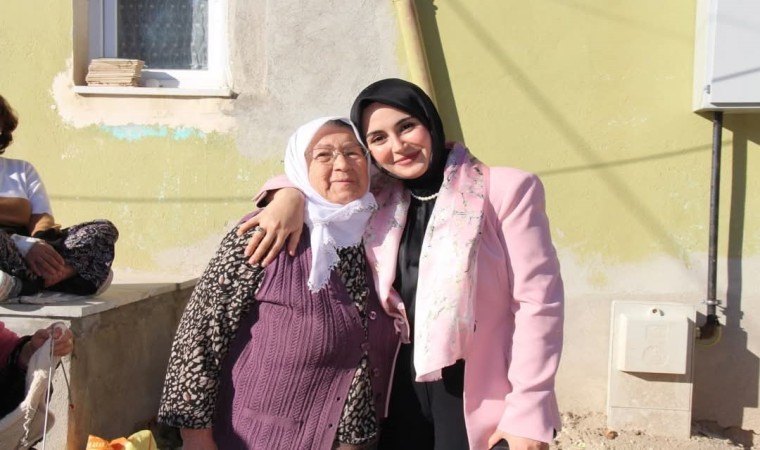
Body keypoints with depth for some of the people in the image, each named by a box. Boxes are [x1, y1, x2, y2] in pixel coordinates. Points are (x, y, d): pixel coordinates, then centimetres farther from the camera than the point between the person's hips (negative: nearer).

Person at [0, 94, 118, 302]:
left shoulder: (22, 169, 24)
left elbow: (43, 217, 8)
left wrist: (39, 241, -17)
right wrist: (26, 246, -23)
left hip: (29, 250, 5)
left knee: (103, 229, -18)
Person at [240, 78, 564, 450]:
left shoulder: (507, 189, -8)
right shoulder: (379, 200, 5)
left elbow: (538, 304, -10)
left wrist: (528, 413, -13)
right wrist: (290, 195, -7)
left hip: (479, 400, -4)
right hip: (404, 391, 4)